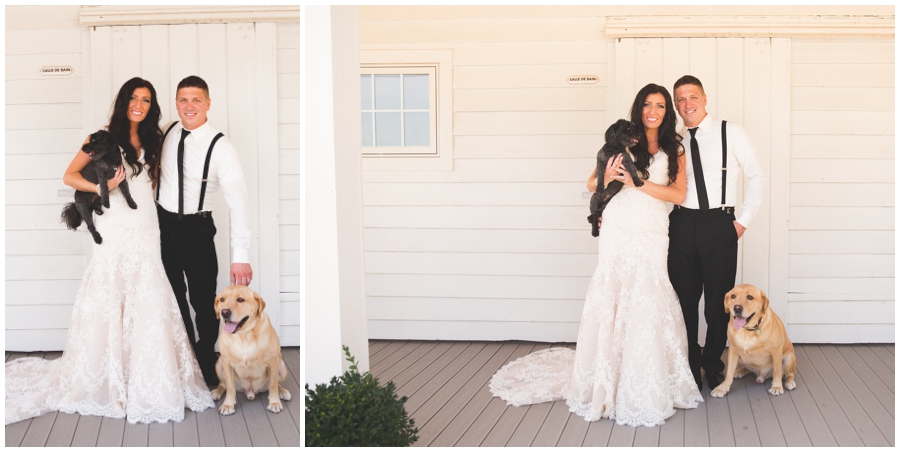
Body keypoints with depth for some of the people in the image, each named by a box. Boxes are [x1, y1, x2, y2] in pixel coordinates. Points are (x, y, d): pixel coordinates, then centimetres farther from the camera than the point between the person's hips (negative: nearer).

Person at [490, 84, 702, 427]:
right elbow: (592, 183, 8)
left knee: (649, 304, -2)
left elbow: (678, 194, -1)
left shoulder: (674, 150, 11)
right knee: (612, 299, -4)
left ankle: (646, 384, 10)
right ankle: (607, 383, 5)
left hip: (653, 232, 1)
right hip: (620, 228, -1)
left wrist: (637, 182, -10)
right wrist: (607, 177, -14)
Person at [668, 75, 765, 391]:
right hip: (682, 225, 2)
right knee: (684, 298, 6)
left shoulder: (731, 132, 1)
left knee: (719, 300, 3)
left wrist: (744, 221, -1)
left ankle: (713, 365, 20)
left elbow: (757, 177, 3)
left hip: (719, 224, -2)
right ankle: (689, 365, 19)